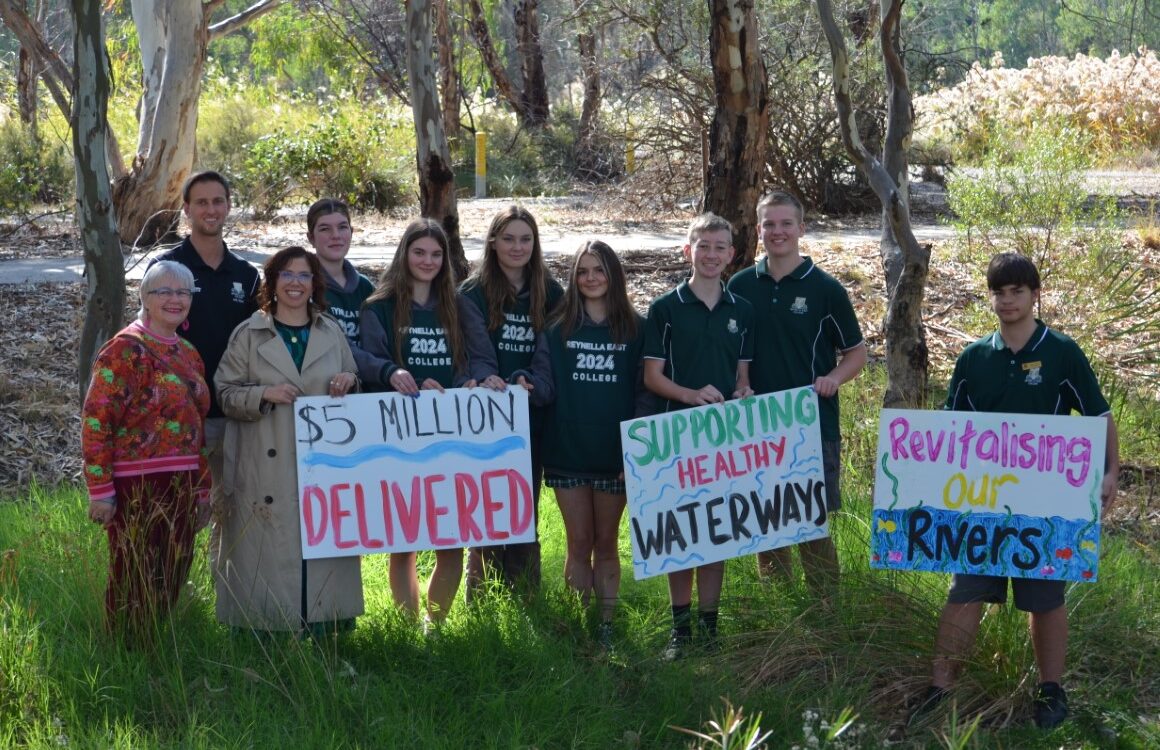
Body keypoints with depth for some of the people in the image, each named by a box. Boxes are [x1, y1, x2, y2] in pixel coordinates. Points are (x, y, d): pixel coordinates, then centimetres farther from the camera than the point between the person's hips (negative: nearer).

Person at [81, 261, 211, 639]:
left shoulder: (188, 353, 15)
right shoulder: (126, 349, -9)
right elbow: (96, 421, -14)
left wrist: (203, 489, 19)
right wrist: (100, 490, -17)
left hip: (180, 486, 7)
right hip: (137, 488, -7)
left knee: (170, 581, 11)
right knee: (134, 584, -1)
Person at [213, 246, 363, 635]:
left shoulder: (332, 333, 13)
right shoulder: (248, 335, 4)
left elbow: (354, 392, 21)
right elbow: (225, 392, 1)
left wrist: (348, 384, -2)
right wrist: (264, 394, -15)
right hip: (267, 469, -3)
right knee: (270, 550, -4)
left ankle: (319, 625, 10)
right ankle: (266, 629, 1)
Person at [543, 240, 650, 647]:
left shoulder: (635, 328, 3)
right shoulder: (557, 328, 3)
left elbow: (644, 389, 2)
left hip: (614, 455, 0)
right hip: (568, 453, 0)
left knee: (607, 544, 8)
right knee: (579, 544, 4)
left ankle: (606, 625, 14)